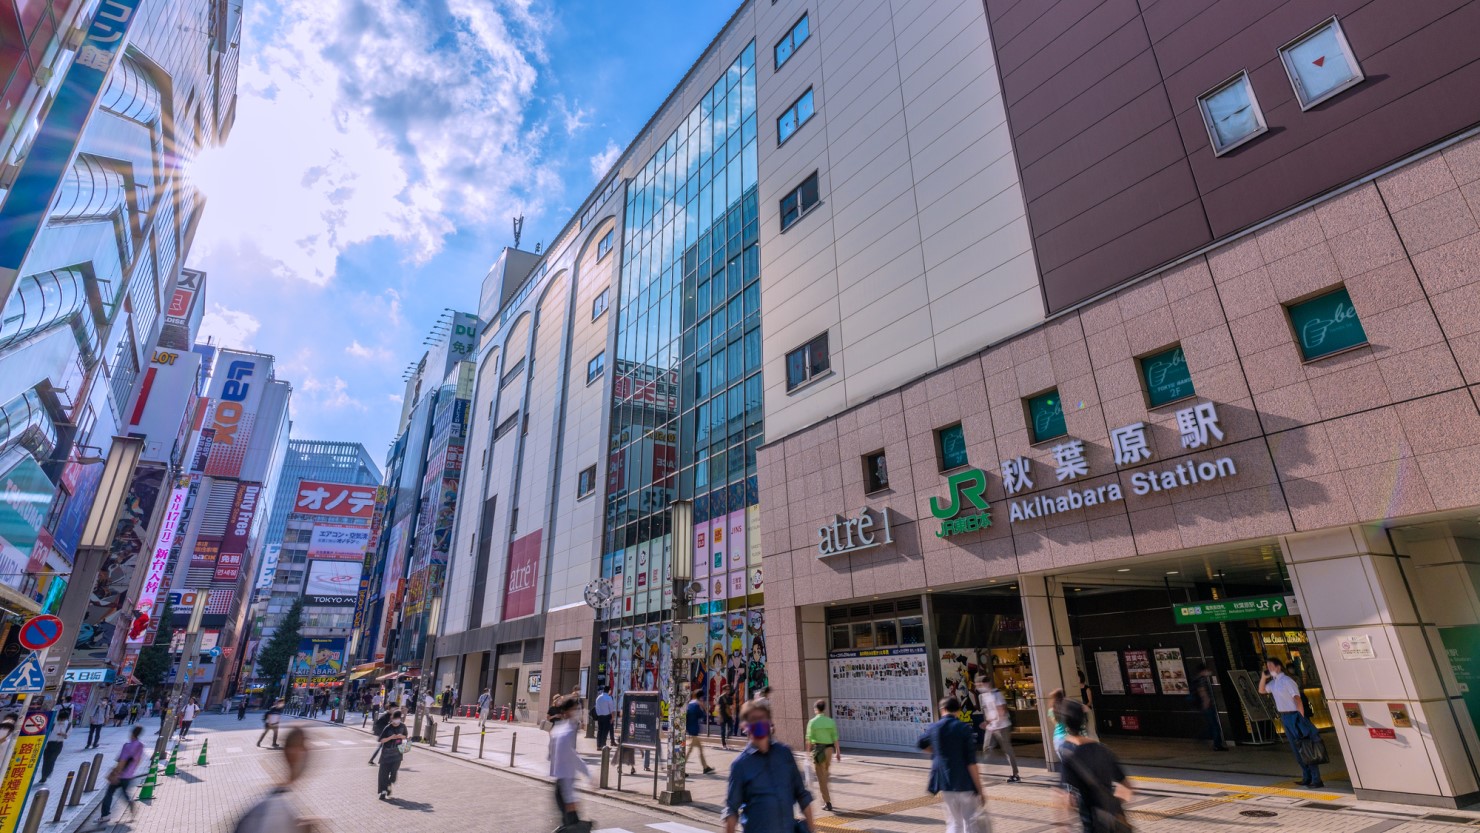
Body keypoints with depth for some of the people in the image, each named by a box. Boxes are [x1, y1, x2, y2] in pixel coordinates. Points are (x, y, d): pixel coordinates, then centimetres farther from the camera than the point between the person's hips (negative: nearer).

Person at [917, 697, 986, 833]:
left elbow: (920, 744, 22)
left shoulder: (934, 728, 2)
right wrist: (980, 790, -9)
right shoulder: (964, 728, -11)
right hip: (965, 784, -4)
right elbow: (971, 762, -14)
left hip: (945, 784, 4)